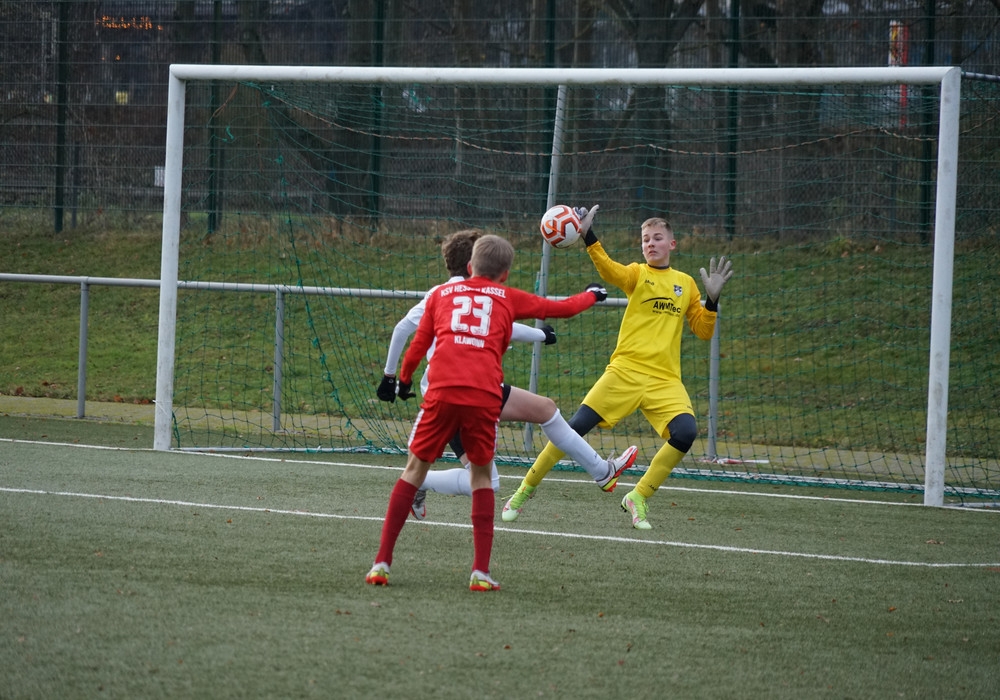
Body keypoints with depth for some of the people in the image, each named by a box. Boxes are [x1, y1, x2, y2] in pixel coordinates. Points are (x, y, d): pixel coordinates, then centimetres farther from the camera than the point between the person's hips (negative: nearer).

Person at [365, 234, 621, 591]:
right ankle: (481, 571, 6)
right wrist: (592, 295, 50)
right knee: (481, 475, 16)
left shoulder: (442, 293, 21)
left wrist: (404, 377, 38)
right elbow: (561, 308, 31)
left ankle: (382, 562, 2)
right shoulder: (508, 298, 20)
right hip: (484, 396, 0)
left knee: (415, 469, 10)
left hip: (442, 391, 0)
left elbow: (419, 343, 21)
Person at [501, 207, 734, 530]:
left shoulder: (685, 283, 15)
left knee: (686, 432, -22)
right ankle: (525, 490, 9)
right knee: (577, 426, -10)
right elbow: (610, 270, -19)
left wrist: (712, 299, 0)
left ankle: (638, 499, -4)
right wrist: (588, 237, -36)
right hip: (625, 370, -2)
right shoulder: (637, 274, 5)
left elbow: (704, 331, 17)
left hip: (665, 379, 2)